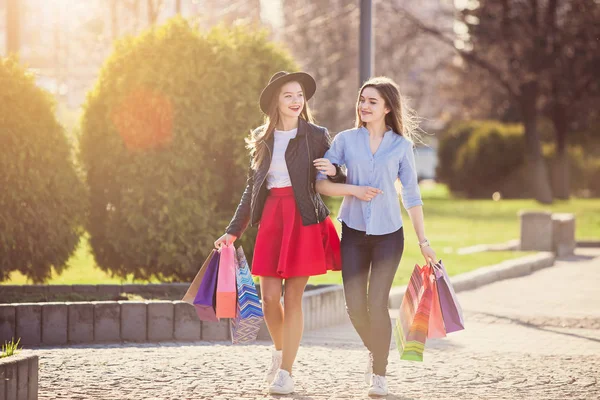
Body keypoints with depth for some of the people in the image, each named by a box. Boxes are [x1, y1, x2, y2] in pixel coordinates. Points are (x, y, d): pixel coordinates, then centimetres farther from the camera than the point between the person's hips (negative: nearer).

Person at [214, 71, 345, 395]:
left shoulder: (316, 136, 3)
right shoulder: (262, 139, 12)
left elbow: (334, 181, 7)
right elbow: (252, 189, 16)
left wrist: (334, 171, -18)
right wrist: (233, 231, 13)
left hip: (304, 221, -3)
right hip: (271, 219, 3)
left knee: (293, 297, -4)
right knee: (269, 297, 0)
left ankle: (285, 372, 2)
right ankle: (280, 350, 28)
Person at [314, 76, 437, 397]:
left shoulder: (401, 145, 2)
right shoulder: (346, 140, 2)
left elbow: (412, 196, 6)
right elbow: (319, 183, 0)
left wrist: (423, 242, 5)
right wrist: (354, 190, -15)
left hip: (388, 234, -1)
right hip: (353, 233, 1)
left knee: (377, 305, -6)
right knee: (355, 307, -1)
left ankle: (379, 373, 10)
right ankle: (374, 352, 29)